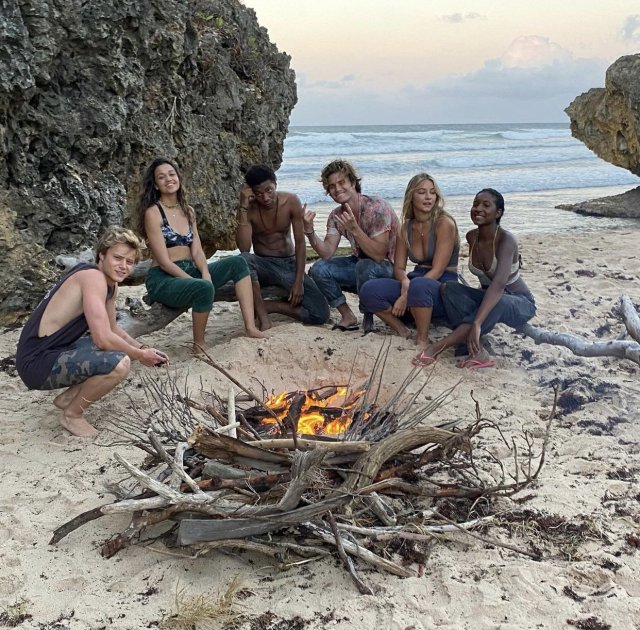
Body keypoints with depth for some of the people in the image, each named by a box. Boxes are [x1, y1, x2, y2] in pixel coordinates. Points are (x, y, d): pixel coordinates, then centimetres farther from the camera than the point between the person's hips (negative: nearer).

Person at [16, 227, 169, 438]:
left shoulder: (111, 285, 10)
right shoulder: (93, 277, -20)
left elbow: (113, 330, 21)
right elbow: (103, 339, -27)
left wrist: (143, 349, 6)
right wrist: (139, 355, -11)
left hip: (59, 351, 10)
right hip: (37, 363, -10)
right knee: (118, 363, -29)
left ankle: (68, 397, 19)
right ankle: (72, 414, -3)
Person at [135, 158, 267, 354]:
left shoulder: (188, 211, 13)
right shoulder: (153, 213, -9)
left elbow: (197, 251, 6)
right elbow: (163, 260, -15)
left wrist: (206, 273, -14)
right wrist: (197, 280, -20)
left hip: (190, 272, 7)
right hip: (163, 279, -7)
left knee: (238, 263, -7)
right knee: (204, 288, -36)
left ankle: (250, 327, -15)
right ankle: (199, 344, -14)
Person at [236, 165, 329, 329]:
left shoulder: (291, 202, -10)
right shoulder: (249, 209, -12)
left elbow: (300, 243, -8)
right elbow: (244, 249, -27)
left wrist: (299, 281, -15)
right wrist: (243, 207, -29)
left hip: (289, 264, 1)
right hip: (263, 265, -1)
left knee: (321, 314, -19)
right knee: (244, 260, -39)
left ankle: (264, 306, -5)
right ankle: (263, 317, -25)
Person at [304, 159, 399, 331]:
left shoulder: (376, 207, -23)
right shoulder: (336, 216, 0)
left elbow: (379, 255, -30)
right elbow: (327, 253, -7)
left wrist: (354, 229, -40)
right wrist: (310, 231, -23)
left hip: (387, 267, -7)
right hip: (359, 262, 7)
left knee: (365, 266, -38)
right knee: (319, 269, -12)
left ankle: (368, 317, -12)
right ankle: (348, 317, 1)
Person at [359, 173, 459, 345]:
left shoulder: (444, 223, -10)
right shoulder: (406, 227, 8)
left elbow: (437, 270, -16)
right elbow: (398, 267, 6)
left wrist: (406, 296, -22)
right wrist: (405, 281, -19)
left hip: (443, 288, -5)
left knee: (418, 285, -41)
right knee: (368, 290, -18)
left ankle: (422, 340, -20)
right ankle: (402, 332, -2)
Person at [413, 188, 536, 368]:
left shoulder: (506, 239, -25)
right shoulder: (471, 237, -5)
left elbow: (499, 284, -41)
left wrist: (476, 324, -52)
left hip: (520, 304, -6)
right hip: (488, 298, 6)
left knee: (498, 301, -40)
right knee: (449, 288, -20)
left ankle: (438, 347, -37)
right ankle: (477, 352, -32)